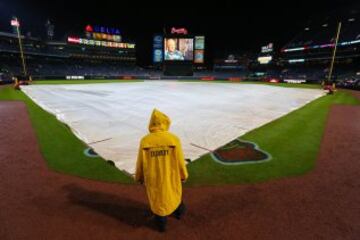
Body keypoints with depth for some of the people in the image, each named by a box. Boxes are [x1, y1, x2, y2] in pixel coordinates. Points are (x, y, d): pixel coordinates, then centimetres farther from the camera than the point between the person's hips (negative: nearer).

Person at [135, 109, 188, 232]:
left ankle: (161, 224, 38)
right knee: (174, 193, 27)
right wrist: (183, 175, 5)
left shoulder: (145, 141, -17)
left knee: (156, 199, 21)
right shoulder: (173, 139, -20)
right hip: (170, 176, 0)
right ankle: (178, 212, 51)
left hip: (152, 178, 1)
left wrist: (139, 177, 10)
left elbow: (140, 162, -8)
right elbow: (179, 160, -13)